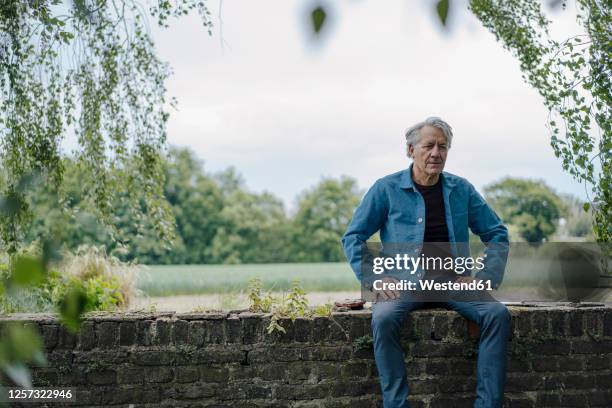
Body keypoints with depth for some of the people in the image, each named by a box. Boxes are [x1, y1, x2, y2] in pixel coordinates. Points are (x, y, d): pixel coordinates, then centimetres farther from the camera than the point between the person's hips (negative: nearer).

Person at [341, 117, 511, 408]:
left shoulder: (461, 190, 9)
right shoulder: (387, 189, 2)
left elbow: (497, 234, 14)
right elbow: (353, 237, 3)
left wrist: (485, 279, -1)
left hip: (453, 282, 2)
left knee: (498, 314, -24)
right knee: (384, 319, -34)